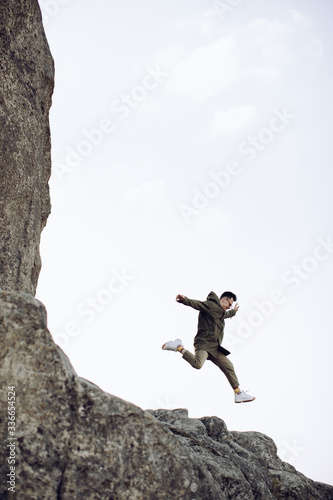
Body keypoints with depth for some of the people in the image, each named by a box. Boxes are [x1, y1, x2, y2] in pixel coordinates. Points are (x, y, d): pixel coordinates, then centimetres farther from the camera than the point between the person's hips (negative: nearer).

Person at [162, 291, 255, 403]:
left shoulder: (221, 312, 26)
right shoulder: (210, 305, -5)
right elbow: (196, 304, -22)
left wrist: (233, 311, 66)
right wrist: (185, 300, -40)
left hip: (215, 348, 10)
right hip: (203, 343, -10)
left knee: (228, 366, 11)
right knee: (197, 364, -34)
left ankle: (239, 394, 23)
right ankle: (179, 347, -13)